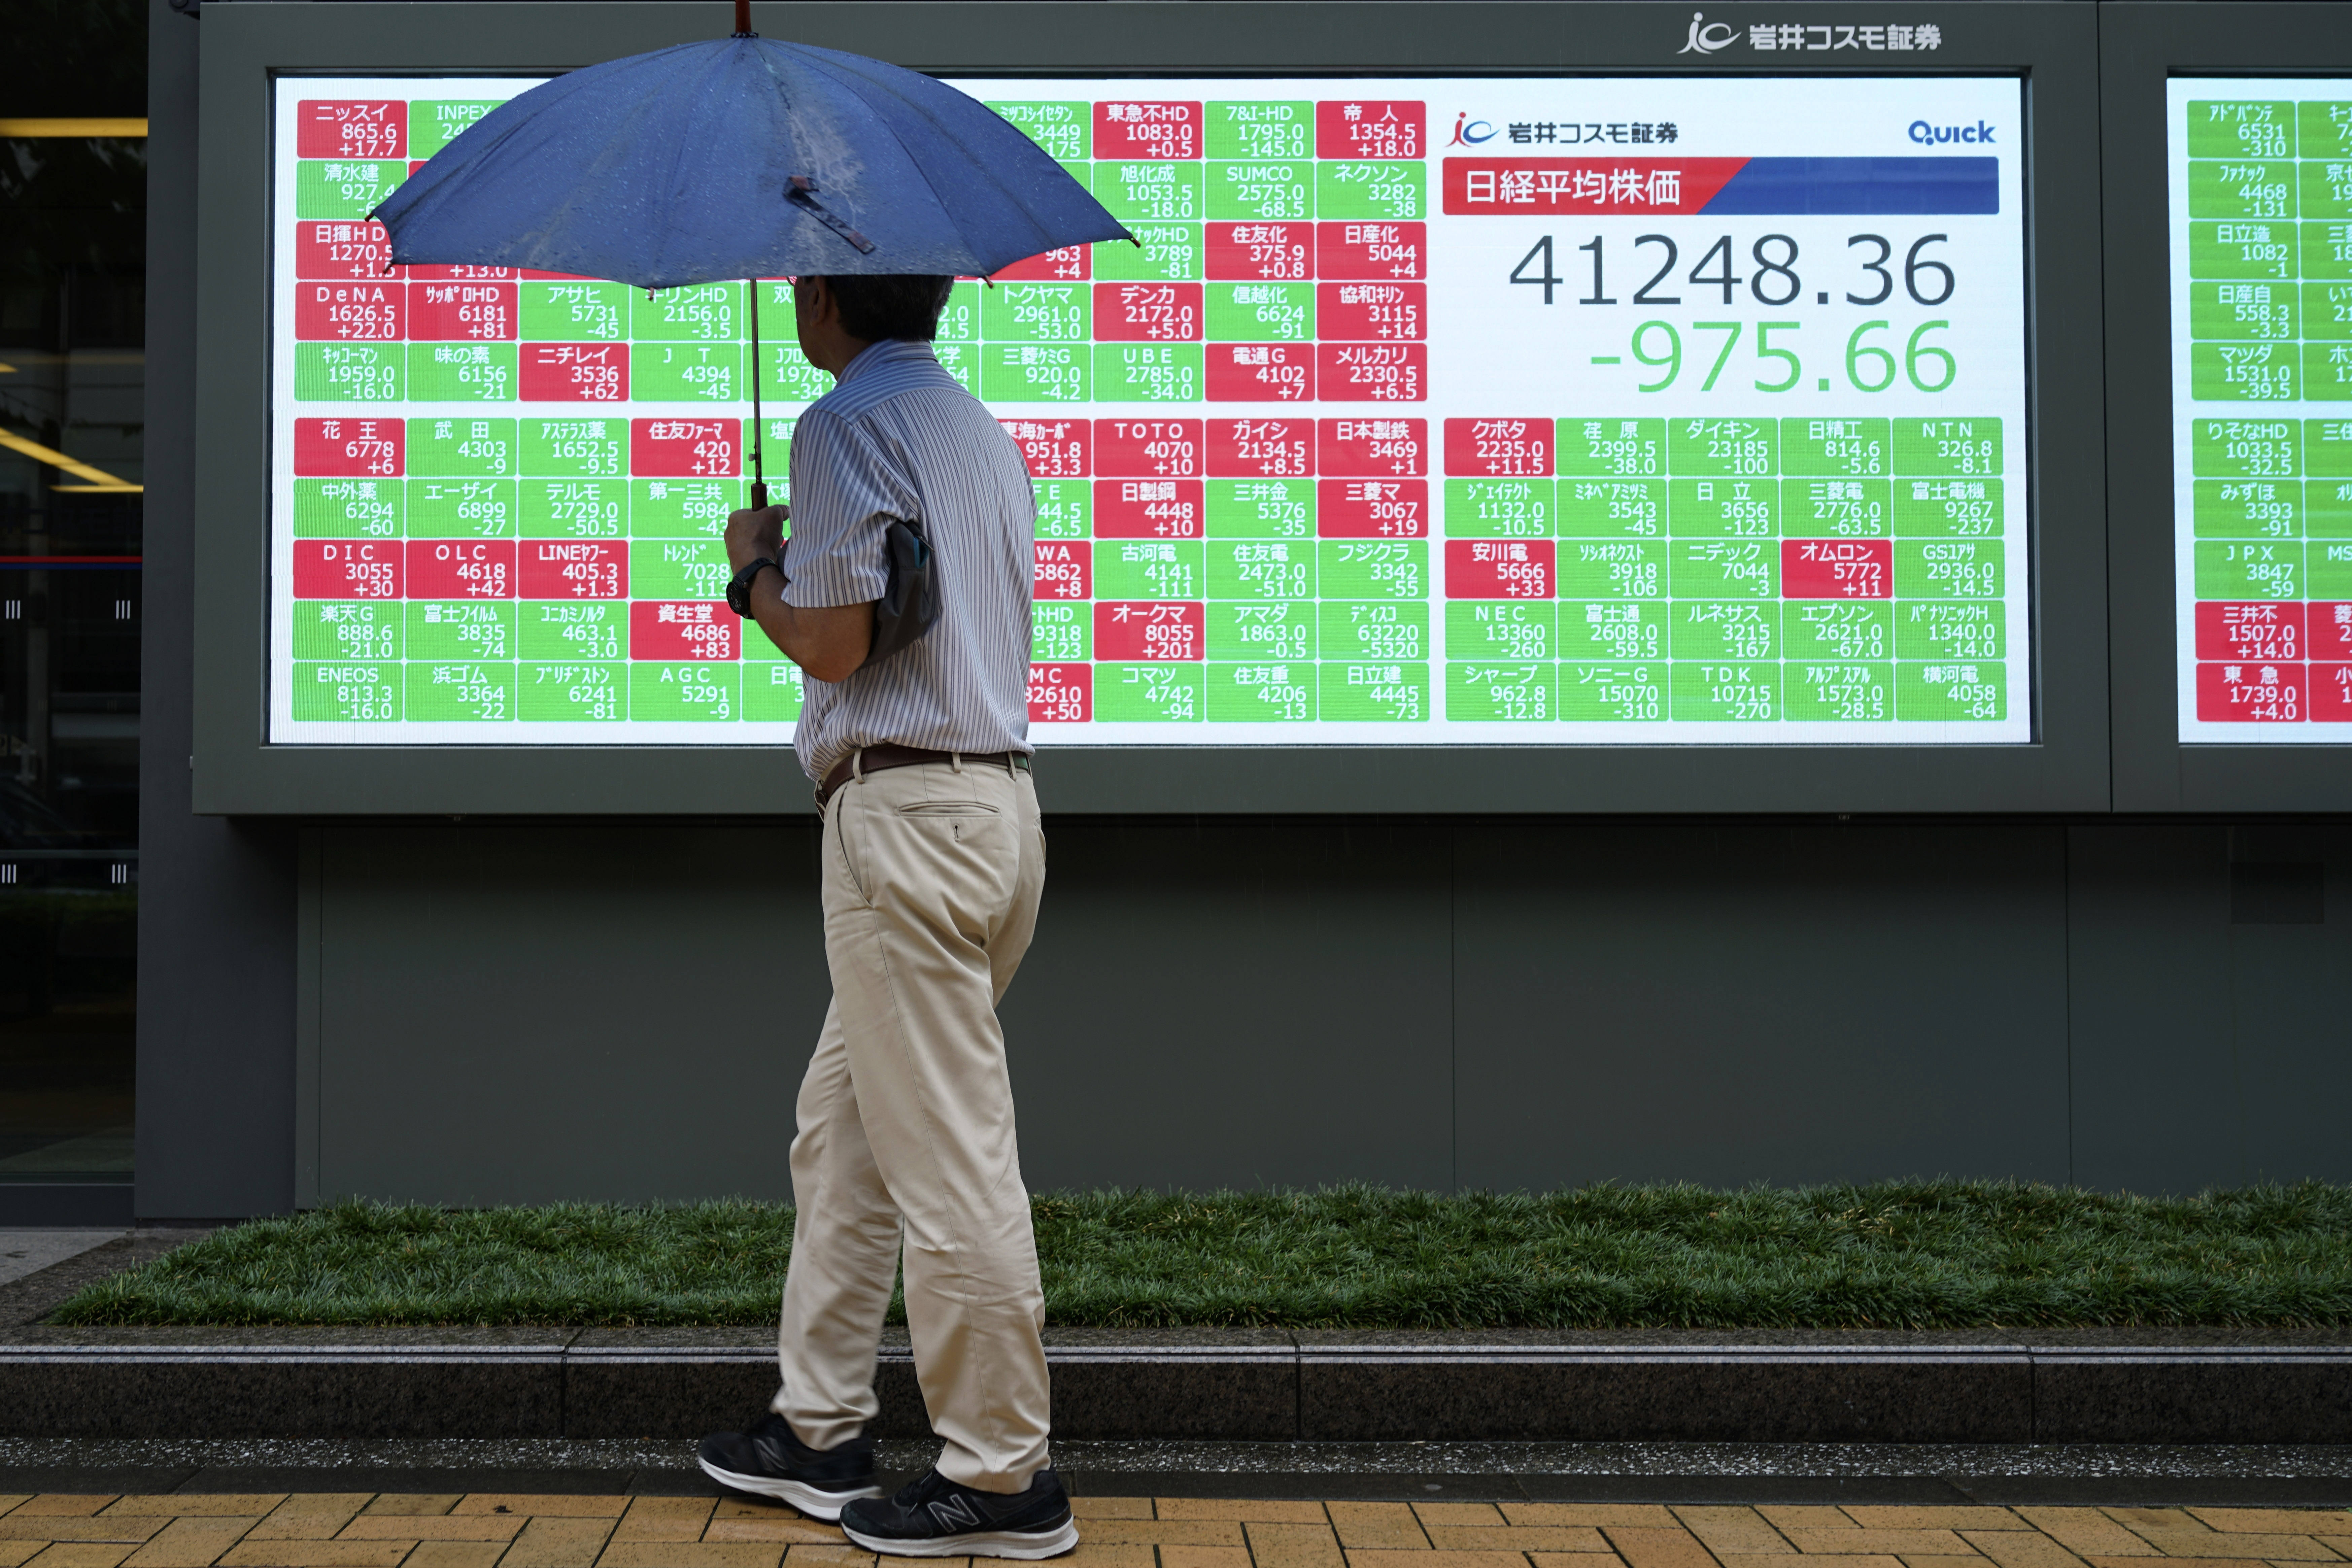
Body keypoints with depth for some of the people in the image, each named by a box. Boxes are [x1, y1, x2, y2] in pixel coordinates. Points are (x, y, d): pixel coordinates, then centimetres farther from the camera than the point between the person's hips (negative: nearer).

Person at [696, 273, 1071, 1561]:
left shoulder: (847, 422, -9)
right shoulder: (978, 426, 19)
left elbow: (833, 642, -14)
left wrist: (754, 567, 3)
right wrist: (784, 572, 23)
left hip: (904, 813, -10)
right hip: (995, 791, 10)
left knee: (947, 1158, -5)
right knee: (840, 1128, 17)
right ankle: (817, 1429, 25)